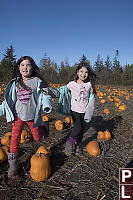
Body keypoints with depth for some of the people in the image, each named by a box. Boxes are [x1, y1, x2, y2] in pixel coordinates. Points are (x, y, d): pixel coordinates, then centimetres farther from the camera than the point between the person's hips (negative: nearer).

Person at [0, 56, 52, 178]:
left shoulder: (37, 81, -5)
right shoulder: (15, 82, 6)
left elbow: (45, 94, -7)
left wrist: (47, 104, -27)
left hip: (32, 116, -2)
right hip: (18, 115, 3)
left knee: (37, 138, 11)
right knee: (15, 138, -1)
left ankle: (43, 127, 46)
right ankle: (13, 164, 15)